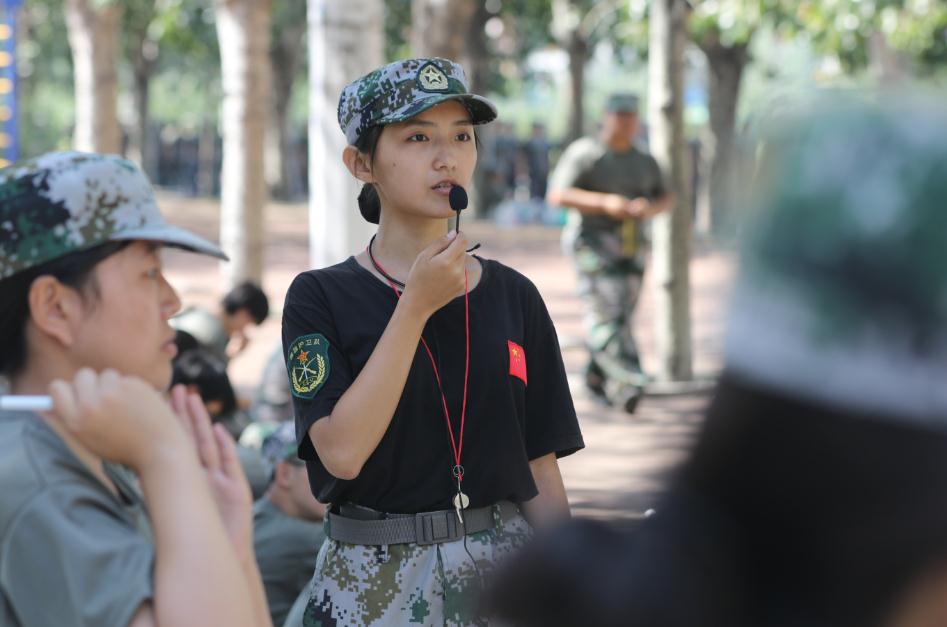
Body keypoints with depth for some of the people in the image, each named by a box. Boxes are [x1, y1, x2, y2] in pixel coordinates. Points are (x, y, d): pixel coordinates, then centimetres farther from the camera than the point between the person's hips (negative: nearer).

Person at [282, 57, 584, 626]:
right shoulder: (321, 299, -3)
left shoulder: (514, 297, 6)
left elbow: (542, 475, 6)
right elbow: (342, 451, -17)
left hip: (504, 572, 3)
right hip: (373, 580, -2)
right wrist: (416, 305, -17)